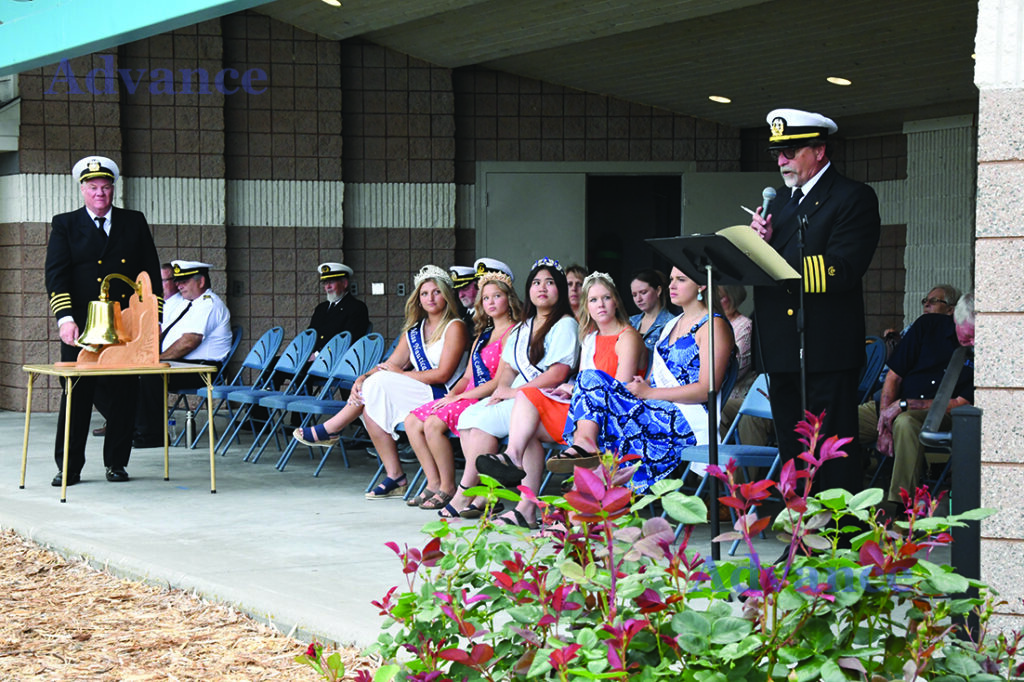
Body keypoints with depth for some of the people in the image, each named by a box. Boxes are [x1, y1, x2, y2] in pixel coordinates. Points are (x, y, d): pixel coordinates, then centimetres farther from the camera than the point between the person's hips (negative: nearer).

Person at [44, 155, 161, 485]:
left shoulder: (135, 223, 12)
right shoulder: (65, 225, 7)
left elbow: (151, 272, 12)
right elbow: (56, 274, -2)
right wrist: (65, 318, -15)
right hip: (82, 327, -2)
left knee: (123, 395, 3)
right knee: (76, 395, -1)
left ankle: (116, 463, 14)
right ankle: (69, 467, 7)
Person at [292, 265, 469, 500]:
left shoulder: (454, 327, -4)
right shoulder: (414, 329, 18)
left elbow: (442, 375, -13)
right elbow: (392, 364, 9)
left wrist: (401, 374, -10)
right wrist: (363, 378, -10)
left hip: (442, 397, -7)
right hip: (417, 395, 7)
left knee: (379, 384, -21)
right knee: (371, 407, -17)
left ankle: (329, 430, -6)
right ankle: (394, 477, -14)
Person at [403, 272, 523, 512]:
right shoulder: (483, 336, 22)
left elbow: (501, 381, -16)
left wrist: (459, 397, -15)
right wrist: (451, 395, 0)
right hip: (468, 398, 9)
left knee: (434, 424, -27)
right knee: (412, 421, -5)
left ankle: (448, 489, -17)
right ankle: (434, 483, -6)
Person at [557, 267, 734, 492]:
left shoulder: (714, 326, -2)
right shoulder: (672, 325, 26)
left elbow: (706, 390, -13)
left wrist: (649, 392, -15)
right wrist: (641, 385, -3)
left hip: (687, 421, -8)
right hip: (658, 411, 8)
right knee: (591, 378, -16)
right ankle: (584, 444, -40)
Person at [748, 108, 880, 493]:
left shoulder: (853, 198, -5)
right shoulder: (780, 200, 19)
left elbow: (840, 270, -17)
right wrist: (761, 241, -5)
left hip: (826, 350, -7)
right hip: (781, 349, 7)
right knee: (791, 450, 11)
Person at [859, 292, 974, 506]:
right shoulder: (928, 325, 1)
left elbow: (960, 404, -9)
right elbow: (893, 377, 2)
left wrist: (904, 405, -15)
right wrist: (883, 427, -10)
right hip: (892, 407, 3)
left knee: (905, 423, -39)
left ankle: (899, 506, -38)